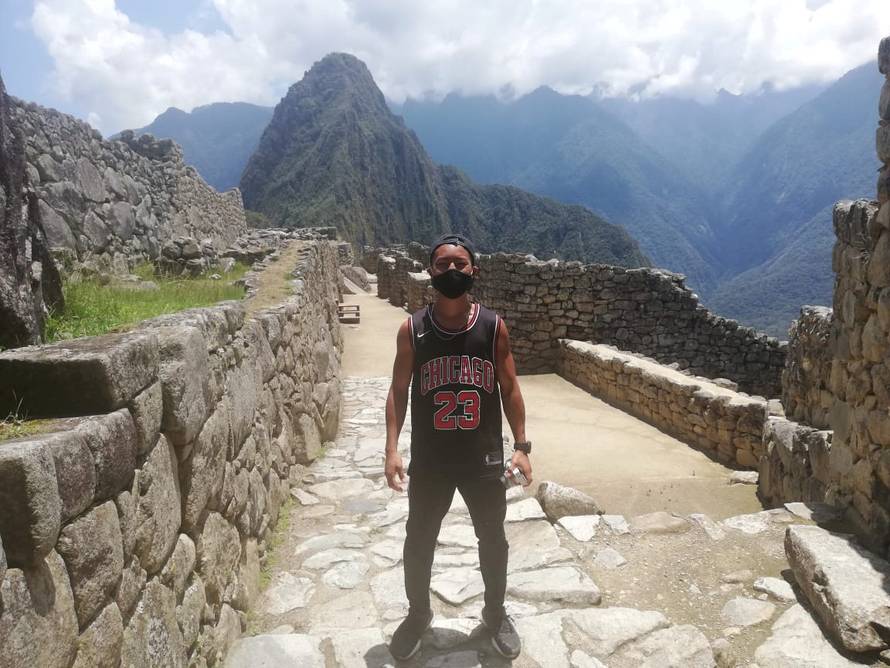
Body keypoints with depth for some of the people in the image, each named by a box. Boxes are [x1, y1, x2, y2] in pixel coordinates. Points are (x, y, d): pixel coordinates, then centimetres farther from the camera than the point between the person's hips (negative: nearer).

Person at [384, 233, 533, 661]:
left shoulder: (493, 326, -7)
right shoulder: (412, 329, -7)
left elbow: (509, 389, -1)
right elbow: (398, 391, -3)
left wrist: (521, 446, -5)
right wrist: (392, 449, -11)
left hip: (484, 459, 0)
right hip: (429, 461, 0)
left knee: (493, 539, 18)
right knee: (419, 541, 16)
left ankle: (495, 613, 43)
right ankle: (418, 614, 42)